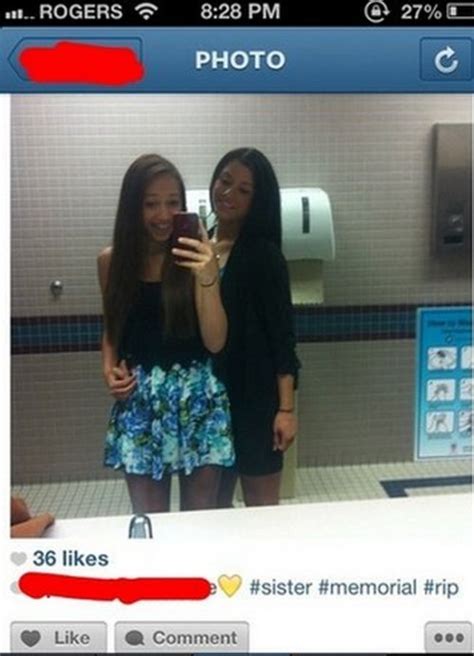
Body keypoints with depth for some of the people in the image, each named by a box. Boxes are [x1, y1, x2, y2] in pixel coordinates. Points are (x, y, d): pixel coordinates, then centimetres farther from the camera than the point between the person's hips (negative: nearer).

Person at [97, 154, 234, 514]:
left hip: (198, 396, -2)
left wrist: (208, 277, -24)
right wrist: (110, 368, -3)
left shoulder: (196, 257, -7)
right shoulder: (112, 260, 1)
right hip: (140, 399, 2)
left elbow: (215, 342, -12)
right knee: (147, 519, 10)